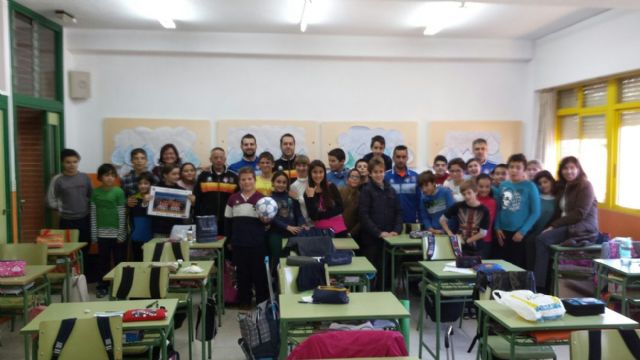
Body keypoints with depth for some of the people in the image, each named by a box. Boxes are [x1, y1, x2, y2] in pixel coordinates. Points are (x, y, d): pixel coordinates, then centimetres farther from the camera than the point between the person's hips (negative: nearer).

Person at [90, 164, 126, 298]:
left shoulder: (118, 191, -6)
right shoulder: (95, 192, 2)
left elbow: (122, 213, -5)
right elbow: (93, 214, 4)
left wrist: (121, 233, -7)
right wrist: (93, 233, 1)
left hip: (115, 231, -2)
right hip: (102, 232, 2)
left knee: (118, 259, 6)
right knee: (103, 260, 9)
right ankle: (103, 286, 18)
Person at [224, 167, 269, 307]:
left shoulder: (261, 198, -2)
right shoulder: (233, 199, 5)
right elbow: (228, 221, 11)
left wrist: (266, 220, -22)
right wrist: (229, 239, 9)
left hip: (257, 242, -2)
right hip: (239, 242, 2)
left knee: (259, 270, 5)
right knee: (242, 271, 11)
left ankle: (262, 300, 18)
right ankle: (244, 300, 24)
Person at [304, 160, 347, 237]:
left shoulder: (331, 187, -2)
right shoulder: (308, 193, -3)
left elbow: (340, 208, -3)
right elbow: (312, 216, -10)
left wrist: (321, 214, -11)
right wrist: (310, 197, -17)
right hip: (320, 230, 0)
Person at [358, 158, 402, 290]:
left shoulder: (391, 190, 12)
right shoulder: (366, 190, -3)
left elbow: (398, 212, 12)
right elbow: (364, 215, -10)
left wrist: (396, 230, -4)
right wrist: (379, 233, -16)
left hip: (389, 238, 4)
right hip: (371, 238, -4)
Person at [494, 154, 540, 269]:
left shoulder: (530, 187, -6)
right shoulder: (503, 185, 5)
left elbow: (535, 212, -7)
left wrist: (523, 231, -12)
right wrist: (497, 228, 0)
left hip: (520, 233, -4)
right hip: (504, 232, 4)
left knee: (519, 266, 4)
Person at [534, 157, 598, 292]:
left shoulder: (585, 186, -4)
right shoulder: (563, 187, 18)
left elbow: (579, 214, -14)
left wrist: (554, 225, -16)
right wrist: (553, 226, -6)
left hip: (582, 230, -7)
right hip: (568, 226, 7)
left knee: (541, 240, -26)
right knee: (541, 240, -19)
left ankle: (539, 285, -26)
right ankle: (541, 283, -23)